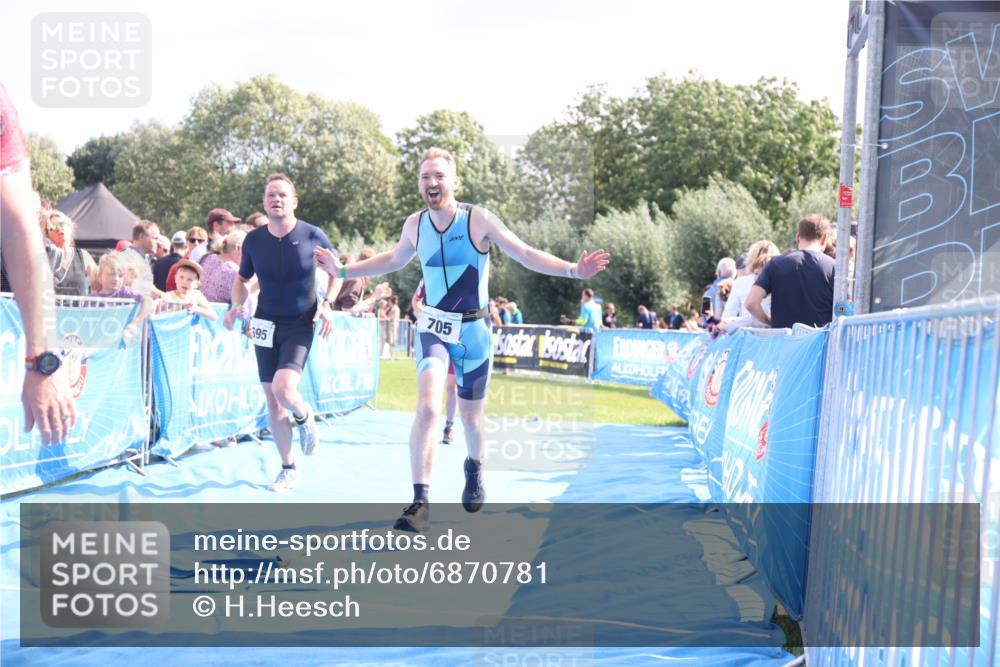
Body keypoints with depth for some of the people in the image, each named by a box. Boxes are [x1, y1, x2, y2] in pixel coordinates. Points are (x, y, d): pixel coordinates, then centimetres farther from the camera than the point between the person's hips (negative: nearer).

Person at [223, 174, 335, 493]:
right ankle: (288, 469, 21)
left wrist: (326, 304, -9)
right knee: (272, 402, 6)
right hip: (266, 324, 3)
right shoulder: (253, 240, -2)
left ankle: (304, 417, 12)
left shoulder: (313, 236, -9)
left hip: (300, 325, -3)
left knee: (283, 388, -25)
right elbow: (242, 279, 13)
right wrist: (236, 305, -7)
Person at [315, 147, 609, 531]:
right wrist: (344, 271, 17)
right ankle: (420, 503, -20)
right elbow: (394, 260, 19)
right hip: (433, 326, 1)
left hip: (473, 329, -1)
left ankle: (474, 469, 48)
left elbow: (526, 254, -10)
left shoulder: (478, 220, -12)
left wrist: (572, 270, -23)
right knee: (427, 406, -21)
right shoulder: (415, 224, -2)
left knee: (471, 415, 14)